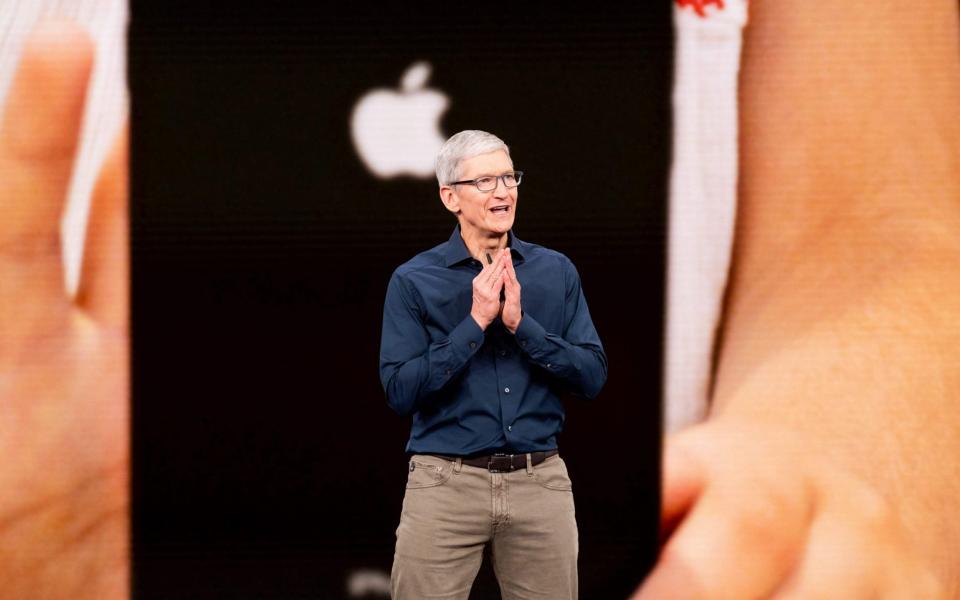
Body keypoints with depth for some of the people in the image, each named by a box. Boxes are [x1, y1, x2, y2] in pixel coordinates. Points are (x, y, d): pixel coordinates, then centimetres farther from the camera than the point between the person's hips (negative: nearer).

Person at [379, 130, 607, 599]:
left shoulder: (556, 271, 8)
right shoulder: (413, 281, 0)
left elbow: (592, 377, 1)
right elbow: (400, 393, -8)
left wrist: (522, 324, -11)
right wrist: (476, 323, -13)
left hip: (540, 483, 2)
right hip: (446, 484, -2)